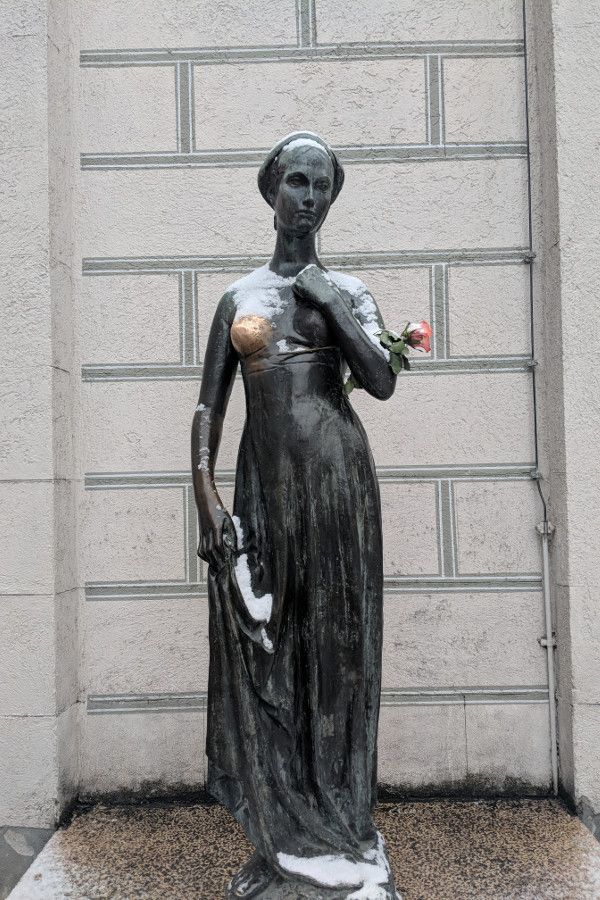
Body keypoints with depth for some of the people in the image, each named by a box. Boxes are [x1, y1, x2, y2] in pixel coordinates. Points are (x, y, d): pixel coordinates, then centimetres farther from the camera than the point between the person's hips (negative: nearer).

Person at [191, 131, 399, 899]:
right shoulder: (238, 297, 12)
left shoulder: (348, 291, 10)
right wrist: (205, 496, -5)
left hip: (336, 477, -1)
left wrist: (330, 304, -8)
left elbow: (382, 382, -6)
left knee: (336, 646, 1)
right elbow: (208, 407, 6)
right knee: (265, 651, 3)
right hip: (264, 482, 2)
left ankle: (337, 833, 15)